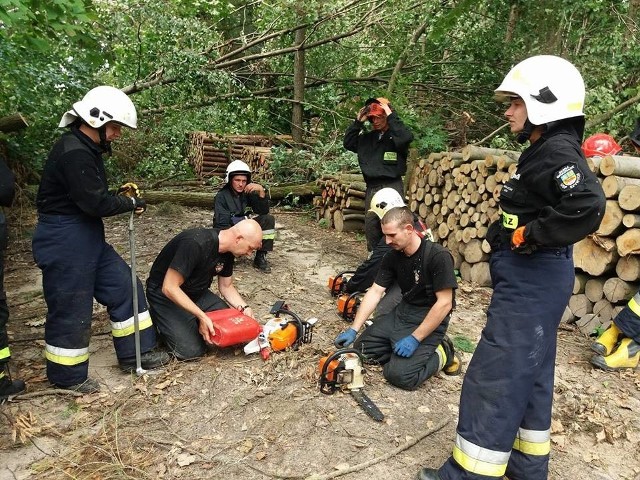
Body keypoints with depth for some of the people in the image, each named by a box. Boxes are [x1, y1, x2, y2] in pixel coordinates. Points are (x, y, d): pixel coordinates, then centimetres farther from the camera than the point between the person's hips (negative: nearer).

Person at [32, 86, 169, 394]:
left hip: (87, 238, 10)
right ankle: (67, 377, 23)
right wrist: (130, 203, -9)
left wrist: (121, 199, 1)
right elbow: (95, 203, -24)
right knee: (70, 308, 3)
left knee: (123, 286, 12)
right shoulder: (73, 153, -22)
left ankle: (134, 354, 24)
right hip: (64, 243, -10)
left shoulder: (85, 149, 11)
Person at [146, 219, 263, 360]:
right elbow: (169, 288, -30)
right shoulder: (195, 244, -33)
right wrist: (202, 316, -32)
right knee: (192, 350, -17)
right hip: (165, 294, -7)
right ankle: (159, 322, 8)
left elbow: (226, 286, 6)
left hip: (196, 292, 7)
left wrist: (244, 308, -10)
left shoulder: (227, 251, -7)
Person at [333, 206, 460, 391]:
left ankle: (440, 355, 4)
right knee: (361, 348, 2)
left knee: (398, 374, -20)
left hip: (430, 321, -7)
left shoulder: (438, 256, -23)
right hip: (402, 313, 7)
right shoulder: (392, 257, -3)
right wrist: (353, 330, -10)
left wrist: (415, 338, -24)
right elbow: (375, 292, -3)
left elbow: (444, 304, -23)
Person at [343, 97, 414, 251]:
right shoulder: (368, 137, 14)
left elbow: (406, 137, -24)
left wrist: (391, 116, -18)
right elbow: (348, 143, 13)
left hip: (392, 186, -6)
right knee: (370, 224, 9)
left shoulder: (395, 136, -3)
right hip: (372, 187, 6)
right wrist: (358, 122, 4)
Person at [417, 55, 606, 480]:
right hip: (532, 278, 11)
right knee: (528, 374, 19)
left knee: (494, 378, -3)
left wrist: (529, 236, -23)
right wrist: (517, 234, 5)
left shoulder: (557, 152, -17)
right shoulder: (545, 150, 13)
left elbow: (588, 206, -33)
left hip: (532, 281, -11)